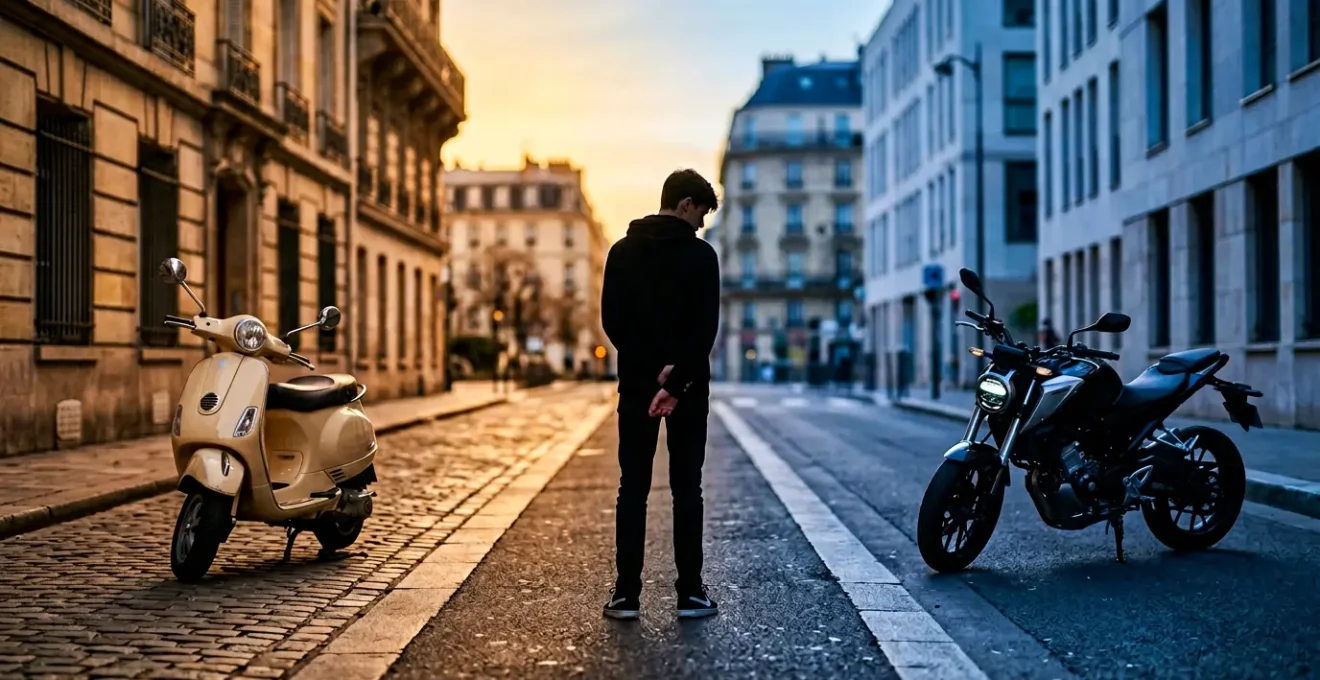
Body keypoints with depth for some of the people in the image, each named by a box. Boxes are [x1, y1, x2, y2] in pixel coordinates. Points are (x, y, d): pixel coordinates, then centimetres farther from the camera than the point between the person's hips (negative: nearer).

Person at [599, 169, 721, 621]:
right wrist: (676, 381, -14)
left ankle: (627, 594, 5)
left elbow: (612, 322, 0)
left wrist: (648, 368, -6)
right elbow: (705, 328, -13)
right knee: (686, 490, 4)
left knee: (632, 490, 6)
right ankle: (690, 593, 7)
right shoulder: (699, 254, -6)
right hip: (689, 387, -3)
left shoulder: (621, 252, 6)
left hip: (636, 384, 3)